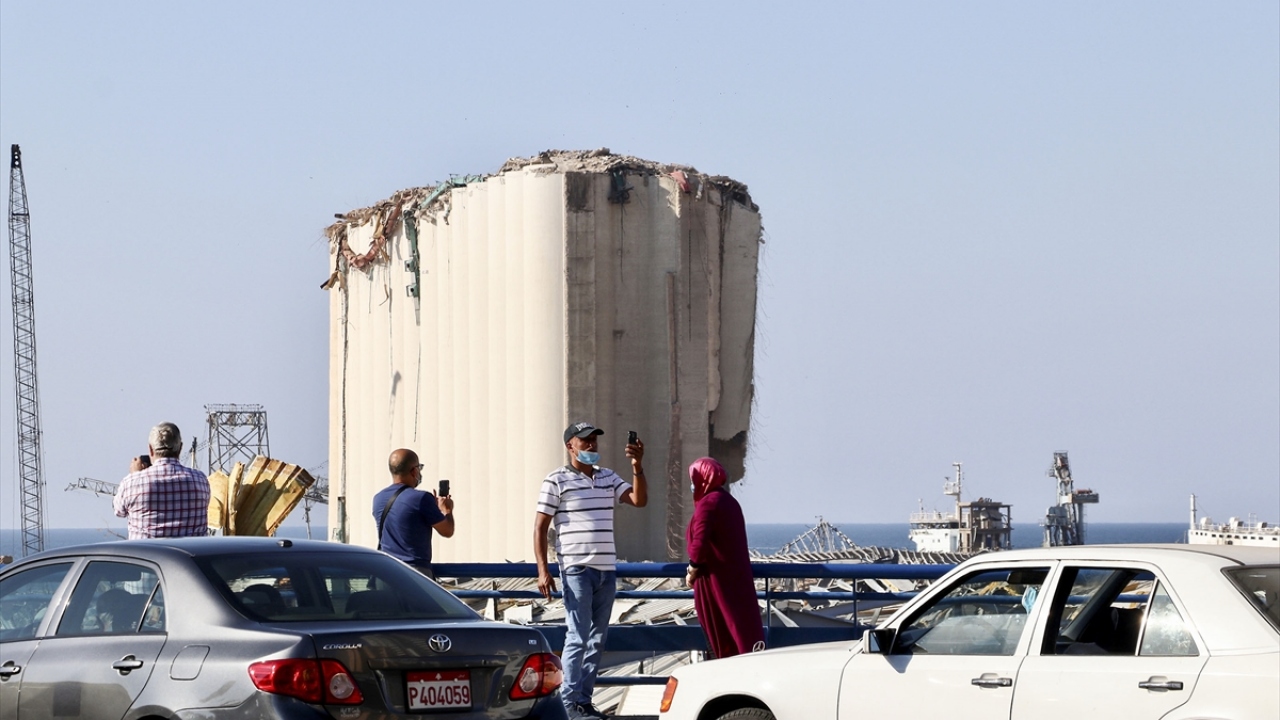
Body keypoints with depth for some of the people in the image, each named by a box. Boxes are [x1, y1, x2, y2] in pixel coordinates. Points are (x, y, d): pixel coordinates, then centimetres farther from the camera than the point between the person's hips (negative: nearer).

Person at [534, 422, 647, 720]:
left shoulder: (608, 477, 14)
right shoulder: (556, 481, -2)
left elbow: (639, 500, 4)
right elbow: (540, 528, -4)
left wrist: (637, 466, -10)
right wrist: (543, 571, -12)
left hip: (607, 570, 6)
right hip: (577, 569, -6)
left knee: (597, 640, 7)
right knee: (578, 636, -9)